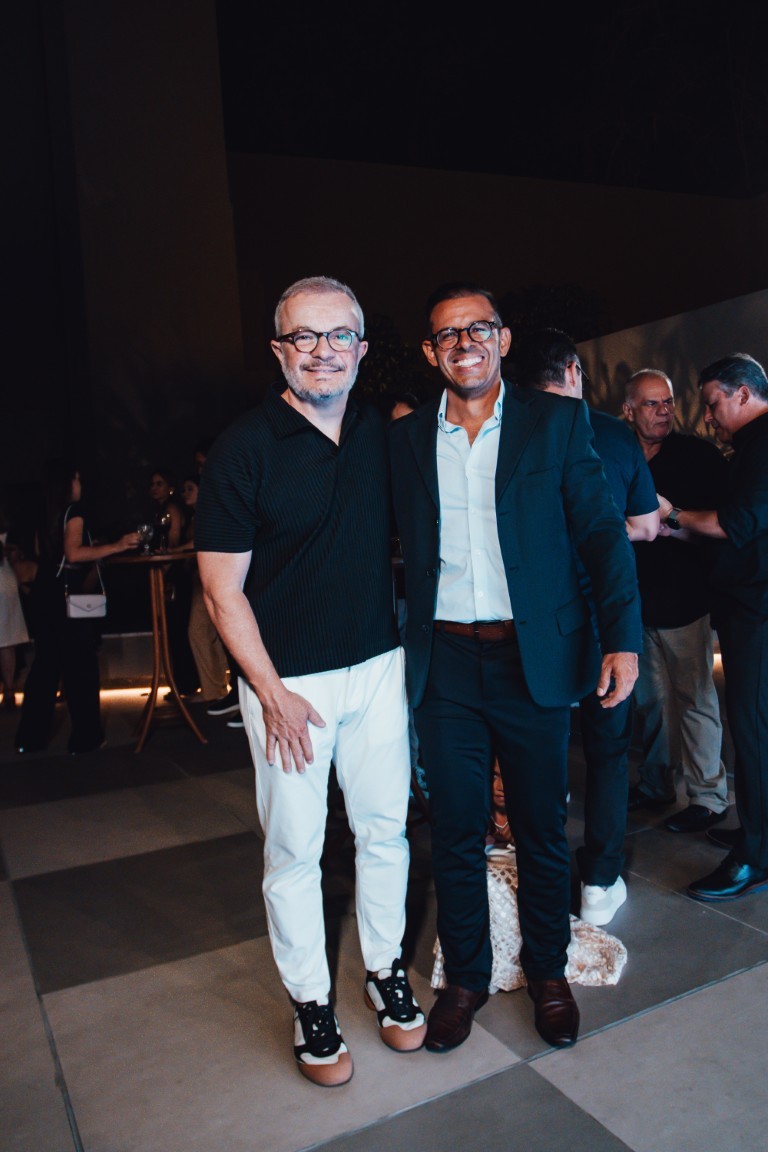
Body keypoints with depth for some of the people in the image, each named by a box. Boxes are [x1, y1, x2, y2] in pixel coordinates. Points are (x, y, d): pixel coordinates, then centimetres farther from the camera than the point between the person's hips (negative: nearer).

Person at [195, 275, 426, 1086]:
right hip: (287, 679, -4)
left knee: (384, 828, 14)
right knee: (294, 848, 7)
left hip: (379, 667, 4)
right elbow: (222, 589, -9)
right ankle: (310, 1000, 28)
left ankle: (384, 970, 36)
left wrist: (408, 640, 8)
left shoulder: (383, 434, 4)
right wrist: (272, 694, -12)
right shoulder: (244, 447, -10)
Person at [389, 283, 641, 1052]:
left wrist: (622, 637, -10)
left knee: (542, 830, 13)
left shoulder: (557, 422, 1)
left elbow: (601, 531, -1)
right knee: (454, 832, 12)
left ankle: (547, 972, 36)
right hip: (444, 663, 2)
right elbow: (396, 547, 7)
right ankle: (465, 976, 33)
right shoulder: (405, 438, 7)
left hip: (534, 660, -1)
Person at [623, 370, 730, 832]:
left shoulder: (698, 455, -3)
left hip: (684, 599, -4)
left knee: (695, 698, 0)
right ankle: (656, 784, 28)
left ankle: (710, 797, 13)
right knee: (650, 698, 13)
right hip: (636, 599, 4)